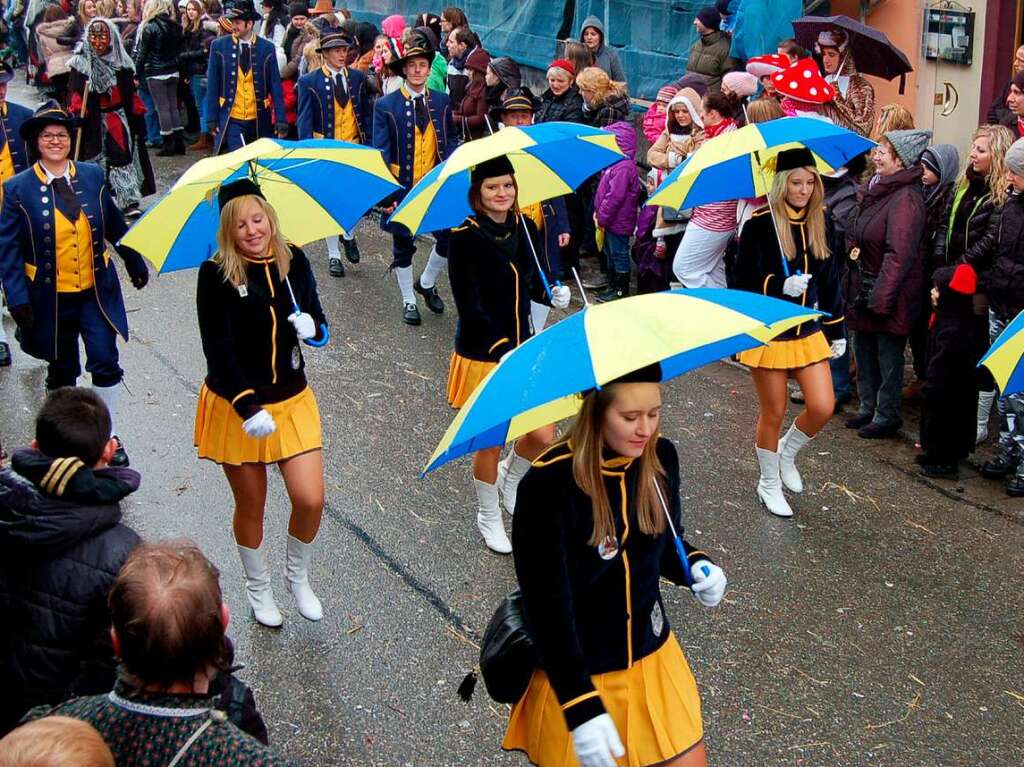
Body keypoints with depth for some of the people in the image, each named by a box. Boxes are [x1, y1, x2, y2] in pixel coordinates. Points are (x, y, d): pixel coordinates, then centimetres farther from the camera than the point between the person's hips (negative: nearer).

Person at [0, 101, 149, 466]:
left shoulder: (93, 176, -1)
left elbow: (115, 225, 12)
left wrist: (134, 262, 19)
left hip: (96, 292, 1)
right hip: (50, 297, -1)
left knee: (106, 363, -2)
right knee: (62, 371, 12)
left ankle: (109, 436, 15)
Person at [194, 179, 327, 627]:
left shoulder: (293, 261, -3)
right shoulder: (216, 275, -14)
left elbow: (319, 327, 6)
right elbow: (218, 350, -18)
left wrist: (312, 328, -19)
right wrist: (248, 407, -27)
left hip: (292, 399, 3)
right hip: (234, 405, -3)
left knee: (310, 500, -4)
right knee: (251, 506, 11)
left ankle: (298, 578, 25)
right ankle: (258, 589, 35)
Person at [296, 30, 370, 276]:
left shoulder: (357, 78, 5)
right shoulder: (309, 82, -3)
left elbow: (366, 114, 9)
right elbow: (304, 120, -4)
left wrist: (369, 145, 1)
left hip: (354, 148, 2)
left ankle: (349, 235, 33)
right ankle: (334, 255, 16)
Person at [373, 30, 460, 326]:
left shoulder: (442, 102, 4)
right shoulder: (385, 105, -6)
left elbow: (451, 141, 8)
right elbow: (380, 152, -7)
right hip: (402, 188, -2)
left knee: (448, 239, 1)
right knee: (403, 247, 9)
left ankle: (427, 284, 28)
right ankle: (409, 301, 26)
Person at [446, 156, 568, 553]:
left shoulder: (526, 228, 1)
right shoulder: (465, 237, -15)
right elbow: (469, 306, -19)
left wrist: (552, 294, -8)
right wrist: (500, 350, -27)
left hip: (522, 349, 5)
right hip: (482, 356, -5)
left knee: (542, 436, 5)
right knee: (491, 441, 5)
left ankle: (510, 482, 38)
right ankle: (488, 517, 30)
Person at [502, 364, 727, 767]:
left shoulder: (660, 458, -6)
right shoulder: (549, 484, -24)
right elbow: (546, 602, -22)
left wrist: (695, 566, -11)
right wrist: (582, 708, -26)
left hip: (651, 654, 5)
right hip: (575, 672, -5)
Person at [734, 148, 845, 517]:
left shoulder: (819, 223, 4)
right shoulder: (760, 224, -12)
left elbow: (830, 280, 11)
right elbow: (743, 282, -10)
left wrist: (837, 330, 12)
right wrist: (781, 286, -25)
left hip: (808, 331, 5)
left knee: (822, 408, -3)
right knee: (773, 414, 6)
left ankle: (787, 453, 27)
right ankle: (769, 484, 27)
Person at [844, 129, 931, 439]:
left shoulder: (906, 198, -20)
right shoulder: (875, 188, 8)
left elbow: (899, 254, -25)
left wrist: (880, 297, -25)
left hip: (889, 291, -9)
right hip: (862, 284, 9)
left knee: (888, 353, 3)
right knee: (863, 348, 17)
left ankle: (887, 416, 16)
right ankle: (868, 408, 32)